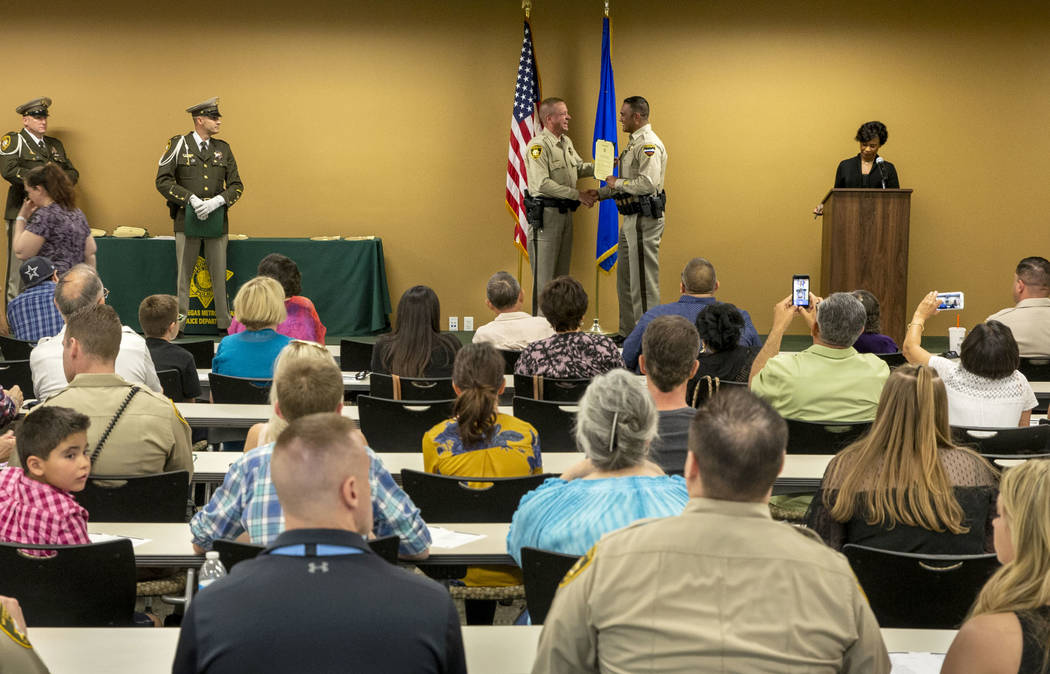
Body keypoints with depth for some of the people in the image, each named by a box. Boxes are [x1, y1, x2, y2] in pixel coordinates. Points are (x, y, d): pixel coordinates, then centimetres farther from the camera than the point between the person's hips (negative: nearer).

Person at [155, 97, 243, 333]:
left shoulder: (223, 149, 10)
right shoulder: (178, 145, 1)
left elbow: (236, 185, 10)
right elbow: (162, 181, -3)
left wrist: (216, 201, -9)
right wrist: (191, 198, -13)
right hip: (187, 220, -3)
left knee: (219, 274, 5)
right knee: (183, 274, 1)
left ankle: (225, 323, 11)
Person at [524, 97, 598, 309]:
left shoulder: (566, 141, 13)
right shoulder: (538, 144, -15)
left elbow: (579, 167, 24)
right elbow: (543, 184, -23)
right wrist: (578, 195, -21)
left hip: (565, 212, 9)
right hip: (545, 214, -9)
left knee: (562, 274, 13)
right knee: (544, 276, -5)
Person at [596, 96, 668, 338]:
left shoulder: (649, 145, -16)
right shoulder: (634, 143, 18)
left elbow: (648, 183, -27)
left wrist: (617, 183, -14)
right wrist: (600, 193, 18)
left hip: (644, 219, -11)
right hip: (631, 218, 11)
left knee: (643, 280, -7)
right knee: (625, 278, 16)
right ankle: (628, 333, 24)